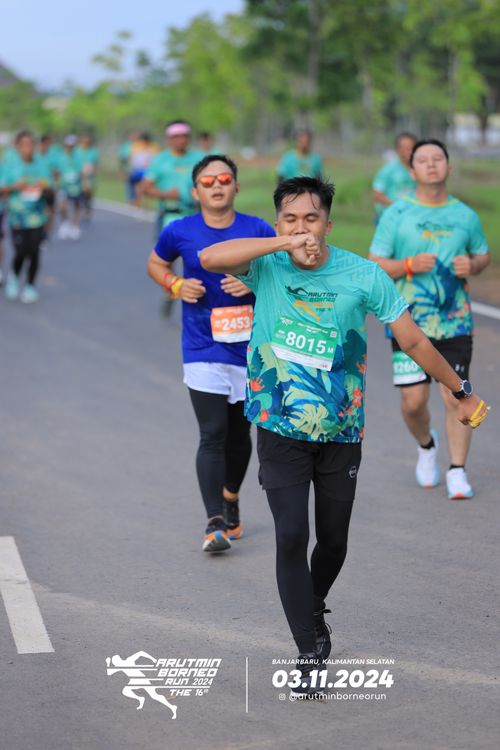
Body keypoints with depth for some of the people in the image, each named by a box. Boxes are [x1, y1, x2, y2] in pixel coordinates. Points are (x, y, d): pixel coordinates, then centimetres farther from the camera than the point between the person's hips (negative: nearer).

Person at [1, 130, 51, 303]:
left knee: (34, 252, 0)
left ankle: (30, 287, 15)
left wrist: (44, 187, -12)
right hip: (18, 216, -2)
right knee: (21, 253, -6)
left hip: (37, 216, 2)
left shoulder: (41, 167, 4)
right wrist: (15, 187, -18)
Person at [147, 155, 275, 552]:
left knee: (240, 433, 15)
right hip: (203, 351, -2)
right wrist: (176, 284, -5)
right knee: (212, 434, -11)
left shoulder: (258, 230, -3)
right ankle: (216, 523, -11)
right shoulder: (180, 232, -3)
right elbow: (155, 264, 15)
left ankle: (231, 499, 39)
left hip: (250, 348, 2)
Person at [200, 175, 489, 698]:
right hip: (280, 431, -1)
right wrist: (283, 244, -34)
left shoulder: (363, 275, -7)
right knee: (291, 536, -11)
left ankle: (314, 610, 43)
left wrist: (461, 394, 4)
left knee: (333, 540, 12)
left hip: (341, 432, 1)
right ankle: (309, 651, 2)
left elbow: (414, 341, 0)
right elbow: (210, 258, -28)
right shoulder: (266, 265, -8)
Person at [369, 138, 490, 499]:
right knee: (413, 401, -1)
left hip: (455, 322, 1)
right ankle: (426, 446, 31)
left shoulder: (465, 216, 7)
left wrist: (472, 265, -3)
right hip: (410, 321, -1)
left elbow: (484, 254, 20)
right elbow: (374, 265, 0)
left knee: (456, 397, -5)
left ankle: (458, 470, 10)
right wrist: (409, 265, -16)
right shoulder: (396, 214, 0)